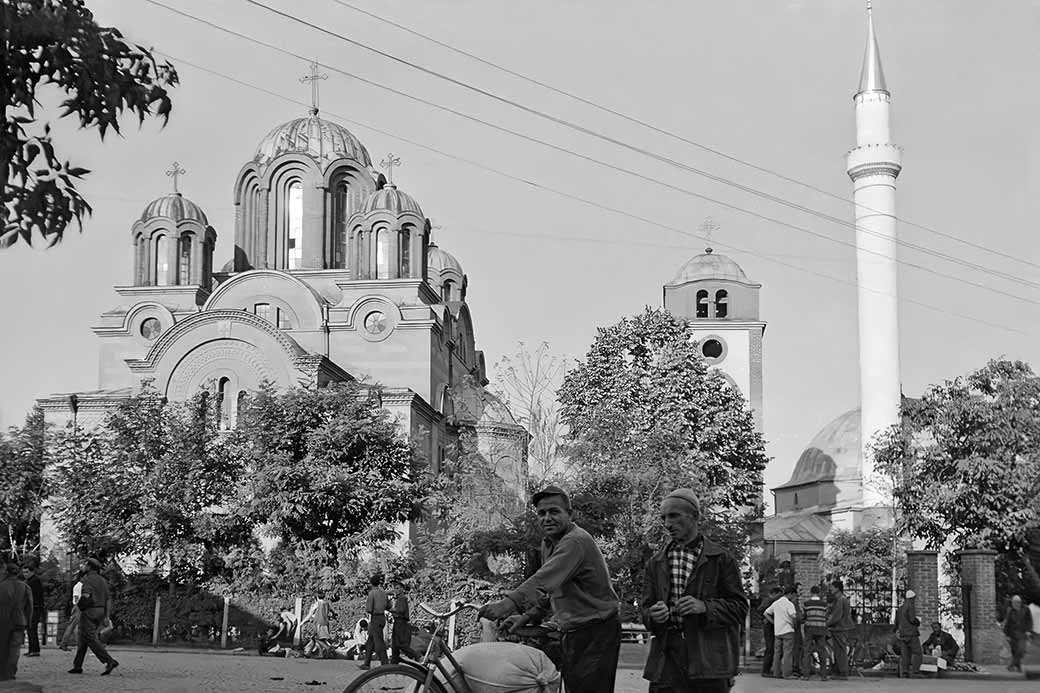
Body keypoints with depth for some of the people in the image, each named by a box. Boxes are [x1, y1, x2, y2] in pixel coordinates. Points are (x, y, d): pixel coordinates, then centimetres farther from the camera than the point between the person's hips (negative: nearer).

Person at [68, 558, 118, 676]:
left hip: (89, 611, -9)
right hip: (100, 611, 9)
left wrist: (78, 603, -7)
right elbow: (106, 599, 14)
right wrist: (106, 615, 17)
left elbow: (86, 595, -26)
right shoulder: (102, 580, 14)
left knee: (91, 639, -9)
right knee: (83, 639, 15)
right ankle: (77, 666, 17)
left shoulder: (87, 579, -11)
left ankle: (109, 661, -20)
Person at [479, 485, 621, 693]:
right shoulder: (548, 543, 12)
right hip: (571, 633, 10)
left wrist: (510, 602, -44)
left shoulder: (576, 541, -20)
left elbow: (545, 580, -35)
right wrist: (527, 616, 11)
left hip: (597, 633, -9)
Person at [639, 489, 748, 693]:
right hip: (666, 658, 3)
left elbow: (740, 607, 1)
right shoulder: (656, 562, 15)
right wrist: (653, 616, -8)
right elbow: (646, 607, 15)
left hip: (709, 659, -3)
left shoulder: (721, 559, 4)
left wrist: (704, 607, -15)